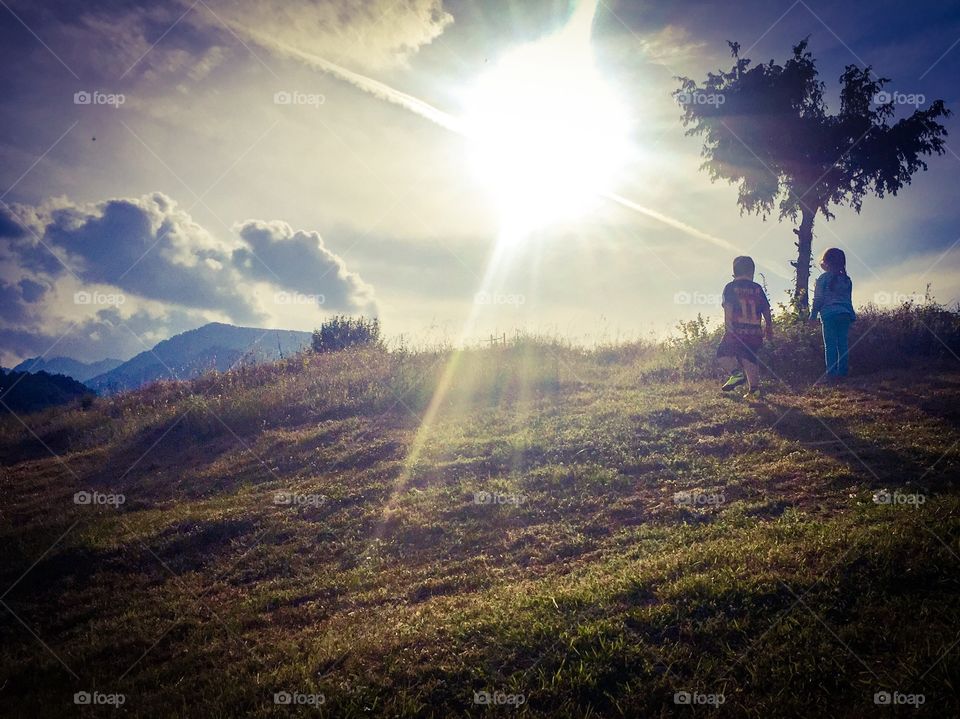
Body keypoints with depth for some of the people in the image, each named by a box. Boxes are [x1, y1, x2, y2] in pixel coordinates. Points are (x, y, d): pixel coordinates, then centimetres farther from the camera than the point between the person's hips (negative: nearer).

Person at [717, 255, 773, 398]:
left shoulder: (730, 287, 0)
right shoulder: (757, 288, 9)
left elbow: (728, 308, -9)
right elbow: (766, 310, 11)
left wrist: (727, 327, -9)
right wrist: (769, 328, 20)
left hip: (736, 331, -4)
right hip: (755, 332, 4)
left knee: (722, 353, 8)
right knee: (749, 357, 13)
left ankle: (736, 372, -16)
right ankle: (754, 387, 6)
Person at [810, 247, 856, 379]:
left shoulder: (823, 278, -2)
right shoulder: (847, 279, 12)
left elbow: (818, 299, -5)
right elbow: (849, 300, 16)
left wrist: (813, 315, 1)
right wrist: (852, 316, 21)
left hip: (829, 314, -5)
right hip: (845, 314, 5)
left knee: (830, 345, -5)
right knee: (843, 344, 6)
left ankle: (832, 373, -10)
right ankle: (843, 372, 5)